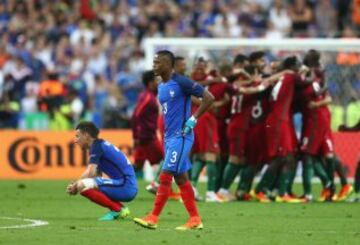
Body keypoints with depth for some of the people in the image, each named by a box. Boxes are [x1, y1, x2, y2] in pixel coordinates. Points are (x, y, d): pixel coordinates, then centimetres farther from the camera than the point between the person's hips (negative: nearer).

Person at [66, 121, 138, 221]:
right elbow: (96, 175, 21)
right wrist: (75, 185, 9)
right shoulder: (101, 145, 22)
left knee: (83, 186, -20)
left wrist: (75, 186, -1)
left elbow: (90, 173, -15)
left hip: (125, 186, -10)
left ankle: (117, 209, -9)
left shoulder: (97, 145, -7)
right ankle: (120, 208, 10)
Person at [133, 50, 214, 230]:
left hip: (181, 136, -9)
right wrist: (167, 129, 13)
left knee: (165, 176, -11)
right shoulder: (161, 87, 13)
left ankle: (153, 218, -10)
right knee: (180, 178, 8)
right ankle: (195, 219, 12)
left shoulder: (181, 83, -13)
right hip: (169, 136, 9)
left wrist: (193, 119, -16)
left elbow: (208, 97, -14)